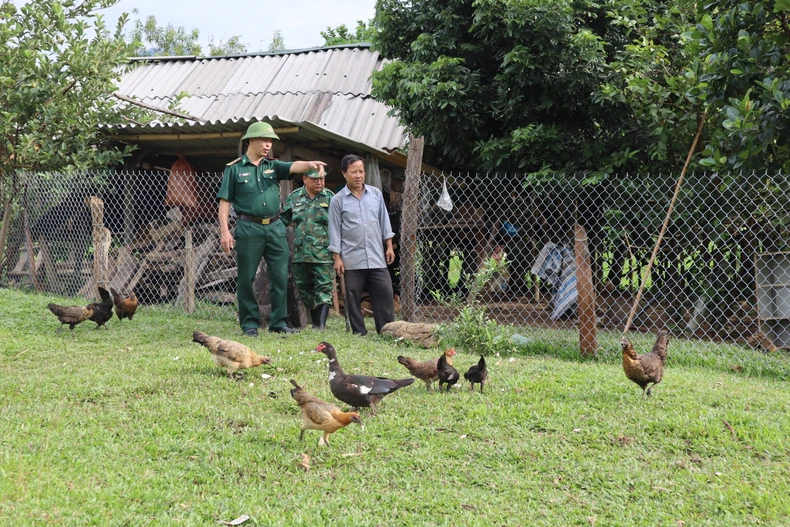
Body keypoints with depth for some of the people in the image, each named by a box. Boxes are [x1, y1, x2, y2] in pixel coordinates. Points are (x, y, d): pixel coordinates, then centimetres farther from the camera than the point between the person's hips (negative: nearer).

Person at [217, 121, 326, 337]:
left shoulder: (273, 166, 12)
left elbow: (293, 167, -8)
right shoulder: (234, 169, 3)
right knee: (246, 278, 2)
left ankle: (278, 322, 12)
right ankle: (250, 324, 12)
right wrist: (224, 231, -7)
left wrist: (309, 164, -31)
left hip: (275, 227, 3)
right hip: (249, 228, -3)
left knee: (280, 276, 3)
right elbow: (225, 201, 1)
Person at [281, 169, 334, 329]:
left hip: (323, 254, -4)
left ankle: (321, 324, -10)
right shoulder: (294, 197, 10)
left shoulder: (330, 198, 2)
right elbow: (284, 218, 18)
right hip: (300, 254, 4)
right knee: (305, 290, 11)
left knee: (324, 290, -9)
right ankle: (315, 322, 22)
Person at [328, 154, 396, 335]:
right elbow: (335, 230, 1)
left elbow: (384, 221, 14)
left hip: (377, 258, 2)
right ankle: (359, 333, 10)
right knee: (353, 299, 2)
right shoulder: (338, 200, 1)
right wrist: (337, 257, -3)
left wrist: (389, 246, 9)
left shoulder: (376, 194, 9)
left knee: (384, 295, -2)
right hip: (352, 259, -2)